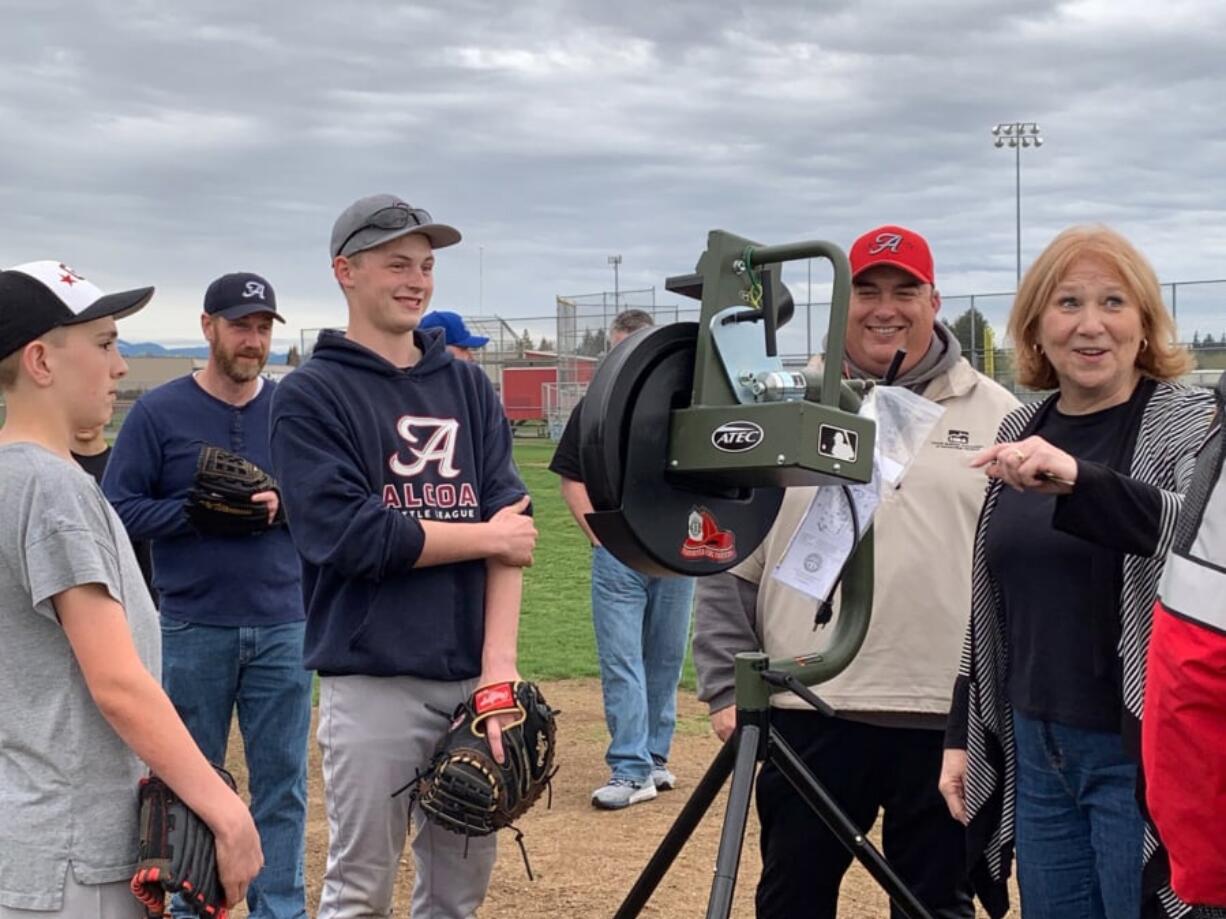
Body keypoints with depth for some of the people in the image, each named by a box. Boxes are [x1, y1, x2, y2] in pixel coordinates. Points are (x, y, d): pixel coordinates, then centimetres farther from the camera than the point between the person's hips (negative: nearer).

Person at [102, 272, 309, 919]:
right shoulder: (160, 412, -3)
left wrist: (285, 506, -11)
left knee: (282, 779, 7)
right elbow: (118, 509, -4)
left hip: (283, 625, 2)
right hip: (193, 628, -2)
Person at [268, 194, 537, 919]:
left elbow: (511, 523, 2)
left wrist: (500, 666, -10)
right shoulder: (313, 395, -2)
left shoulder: (469, 386, 12)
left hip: (473, 677, 5)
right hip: (373, 682, -4)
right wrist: (485, 535, -5)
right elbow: (348, 535, -14)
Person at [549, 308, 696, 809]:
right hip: (616, 556, -2)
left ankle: (654, 758, 22)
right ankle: (631, 769, -6)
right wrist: (598, 535, -3)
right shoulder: (593, 408, 2)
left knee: (666, 660, 10)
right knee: (621, 663, -6)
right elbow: (572, 478, 5)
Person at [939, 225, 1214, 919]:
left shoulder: (1189, 419, -7)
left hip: (1140, 756, -5)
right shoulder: (1020, 431, 10)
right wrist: (964, 734, 15)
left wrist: (1077, 479, -39)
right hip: (1035, 751, 6)